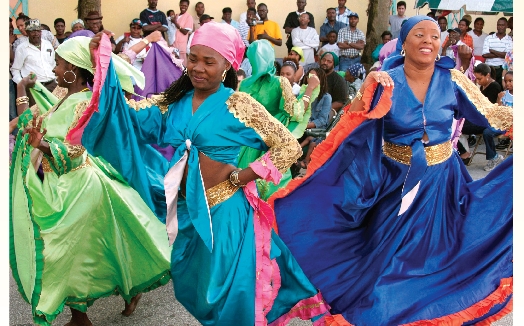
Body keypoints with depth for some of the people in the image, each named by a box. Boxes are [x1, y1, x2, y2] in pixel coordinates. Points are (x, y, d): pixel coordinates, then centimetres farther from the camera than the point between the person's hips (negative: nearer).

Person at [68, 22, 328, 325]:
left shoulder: (239, 105, -13)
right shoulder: (175, 101, 1)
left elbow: (290, 147, -12)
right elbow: (128, 115, -8)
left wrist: (240, 177, -14)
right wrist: (103, 65, -16)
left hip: (224, 212, -5)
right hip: (185, 210, 5)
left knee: (226, 291, 10)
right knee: (191, 285, 22)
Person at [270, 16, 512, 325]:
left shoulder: (452, 80, -7)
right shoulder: (386, 82, -10)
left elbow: (491, 114, -3)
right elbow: (352, 123, -18)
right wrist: (367, 88, -33)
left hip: (439, 181, 1)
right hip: (396, 180, -1)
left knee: (433, 249, 16)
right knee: (390, 249, 13)